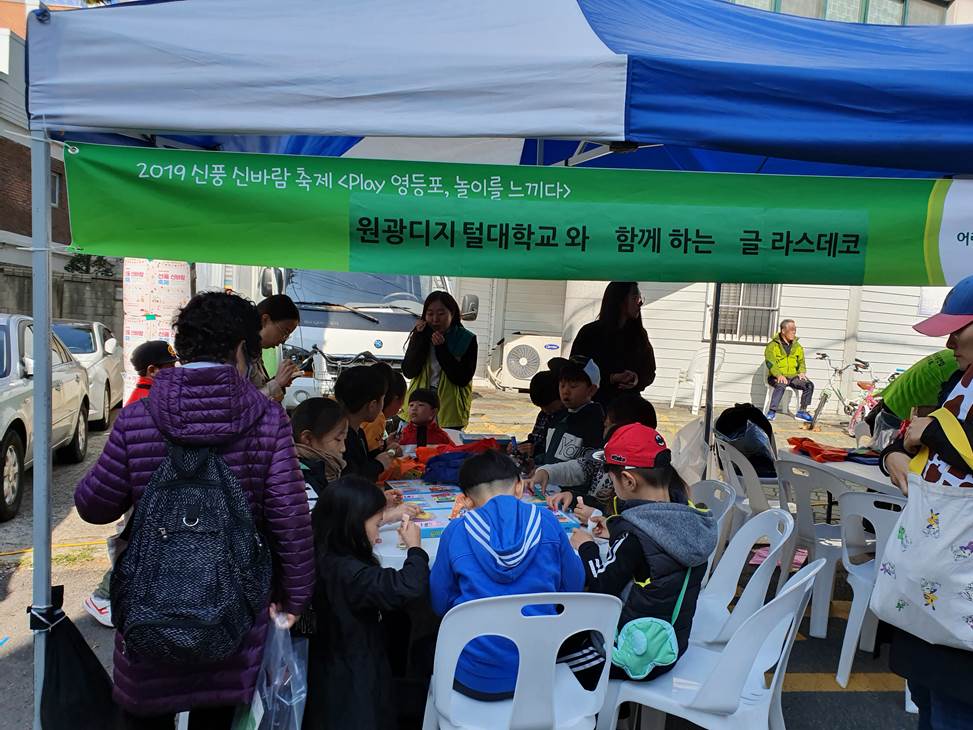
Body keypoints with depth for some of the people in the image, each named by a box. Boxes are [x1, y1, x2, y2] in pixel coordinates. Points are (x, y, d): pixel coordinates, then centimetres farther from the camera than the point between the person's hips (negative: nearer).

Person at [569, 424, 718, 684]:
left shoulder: (633, 533, -26)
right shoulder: (690, 520, -4)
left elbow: (602, 589, -18)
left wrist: (586, 548, -3)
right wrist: (615, 533, 11)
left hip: (634, 658, -8)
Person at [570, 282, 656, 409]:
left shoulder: (640, 335, 7)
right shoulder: (590, 333, -4)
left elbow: (649, 372, 13)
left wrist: (637, 380, -11)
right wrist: (610, 378, -18)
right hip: (595, 404, -3)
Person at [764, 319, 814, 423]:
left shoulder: (797, 346, 16)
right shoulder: (773, 345, -2)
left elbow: (801, 361, 13)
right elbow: (770, 362, -13)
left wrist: (802, 372, -9)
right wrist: (779, 375, -29)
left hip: (793, 376, 5)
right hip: (777, 377, -5)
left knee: (809, 385, -17)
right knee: (781, 385, -37)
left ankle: (802, 411, -5)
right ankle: (772, 412, -31)